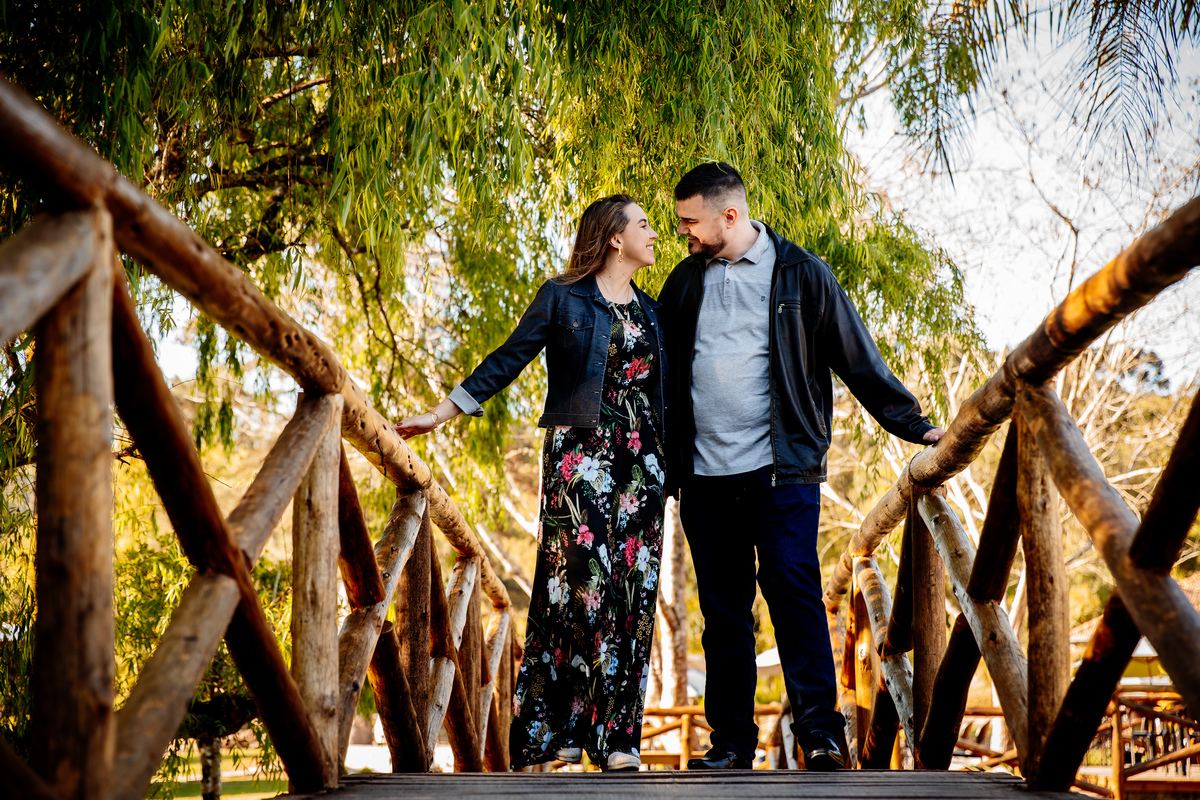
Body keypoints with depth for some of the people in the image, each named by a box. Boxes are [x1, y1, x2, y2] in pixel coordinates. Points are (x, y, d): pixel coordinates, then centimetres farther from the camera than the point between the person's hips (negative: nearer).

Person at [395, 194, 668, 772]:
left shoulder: (652, 311, 18)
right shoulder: (562, 297, 4)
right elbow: (507, 361, 3)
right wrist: (439, 414, -1)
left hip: (641, 459, 5)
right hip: (578, 452, -4)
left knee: (632, 586, -1)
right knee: (582, 579, -13)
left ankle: (616, 735, 3)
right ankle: (556, 728, -3)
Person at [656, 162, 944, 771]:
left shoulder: (800, 274, 1)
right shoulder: (685, 281, 13)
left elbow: (857, 357, 3)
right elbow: (658, 366, 19)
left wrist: (911, 424, 1)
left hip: (780, 469, -4)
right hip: (705, 474, 4)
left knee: (793, 590, -10)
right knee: (722, 608, 6)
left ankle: (819, 734, -4)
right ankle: (731, 742, 13)